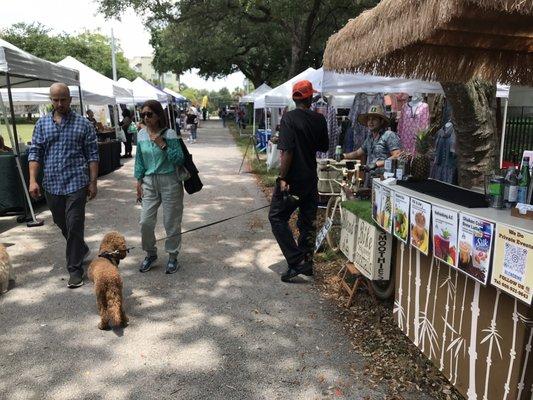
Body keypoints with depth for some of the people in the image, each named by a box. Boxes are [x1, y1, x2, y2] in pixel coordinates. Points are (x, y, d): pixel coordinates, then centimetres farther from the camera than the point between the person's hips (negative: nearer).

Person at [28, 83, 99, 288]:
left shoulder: (83, 123, 0)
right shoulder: (42, 124, 9)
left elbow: (92, 155, 0)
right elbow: (35, 153, 7)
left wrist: (93, 182, -5)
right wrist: (33, 180, -3)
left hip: (76, 183, -4)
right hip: (51, 184, 4)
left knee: (74, 225, -5)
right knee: (61, 223, 16)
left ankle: (75, 268, 6)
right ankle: (81, 249, 41)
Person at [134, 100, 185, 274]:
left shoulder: (169, 134, -11)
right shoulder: (141, 135, 4)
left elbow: (179, 159, -13)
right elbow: (139, 160, 13)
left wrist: (162, 145, -22)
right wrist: (139, 182, 9)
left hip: (169, 181, -4)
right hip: (149, 182, 4)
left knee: (171, 222, 5)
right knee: (145, 222, 3)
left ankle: (173, 256, 23)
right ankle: (150, 253, 26)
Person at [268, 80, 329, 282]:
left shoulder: (289, 118, -13)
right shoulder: (319, 119, 4)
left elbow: (287, 151, -20)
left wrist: (282, 178, -17)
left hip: (293, 180, -6)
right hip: (311, 178, 6)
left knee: (277, 217, 5)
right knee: (308, 221, 13)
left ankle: (297, 262, -2)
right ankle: (307, 264, 23)